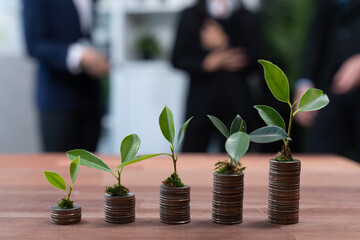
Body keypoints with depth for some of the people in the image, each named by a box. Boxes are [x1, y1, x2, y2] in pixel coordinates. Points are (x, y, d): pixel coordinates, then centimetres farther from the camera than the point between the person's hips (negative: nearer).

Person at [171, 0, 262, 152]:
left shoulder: (248, 20, 7)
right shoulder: (190, 16, 7)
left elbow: (252, 62, -3)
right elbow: (177, 59, 2)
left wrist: (224, 45, -15)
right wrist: (205, 65, -15)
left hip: (236, 104, 1)